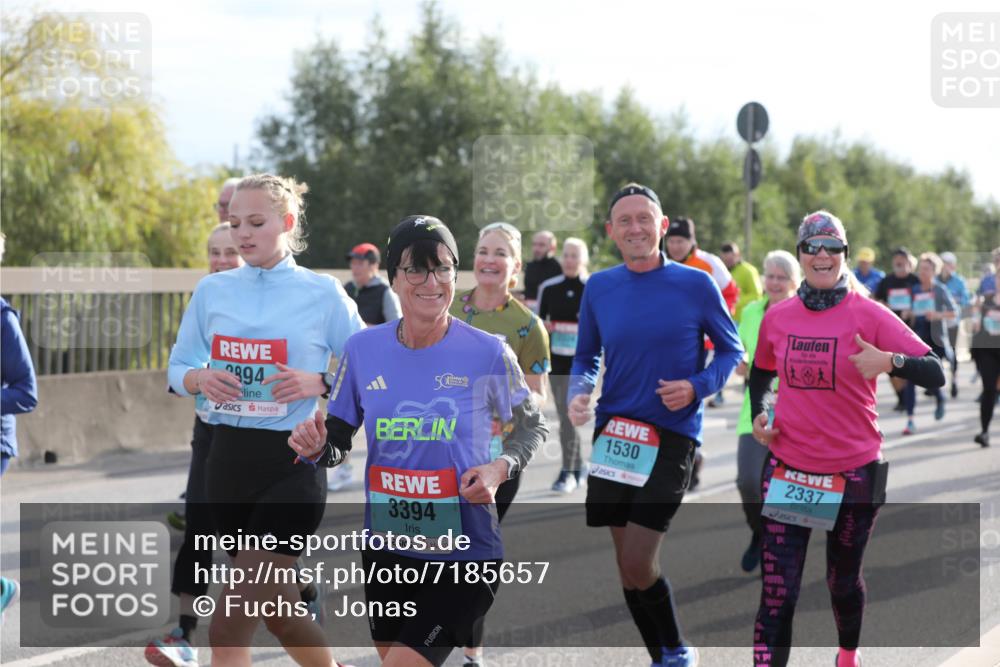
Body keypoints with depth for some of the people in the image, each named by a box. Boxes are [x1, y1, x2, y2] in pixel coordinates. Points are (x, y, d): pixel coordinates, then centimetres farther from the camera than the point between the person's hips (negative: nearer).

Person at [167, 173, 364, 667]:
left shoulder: (323, 293, -4)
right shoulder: (212, 290, 6)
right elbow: (177, 368, 13)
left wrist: (319, 382, -17)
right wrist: (200, 378, -8)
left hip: (291, 464, -5)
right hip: (227, 460, 5)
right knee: (275, 605, 18)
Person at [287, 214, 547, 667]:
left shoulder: (488, 353, -12)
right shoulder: (363, 349, -3)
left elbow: (532, 426, 4)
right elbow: (339, 441, 7)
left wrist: (500, 468, -15)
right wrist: (317, 448, -16)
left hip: (463, 554, -4)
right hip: (386, 550, 5)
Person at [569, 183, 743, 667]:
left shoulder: (696, 285, -6)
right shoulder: (599, 288, 4)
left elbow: (731, 350, 3)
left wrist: (697, 387, -15)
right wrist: (578, 394, -6)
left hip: (672, 437, -4)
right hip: (613, 434, 4)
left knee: (637, 564, -11)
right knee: (626, 565, 9)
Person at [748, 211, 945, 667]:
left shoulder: (868, 314, -9)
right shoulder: (777, 317, 1)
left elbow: (935, 374, -15)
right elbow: (761, 373, 21)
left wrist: (890, 361, -33)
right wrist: (758, 414, 3)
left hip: (853, 471, -1)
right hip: (788, 469, 1)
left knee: (843, 579, 18)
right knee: (777, 593, -6)